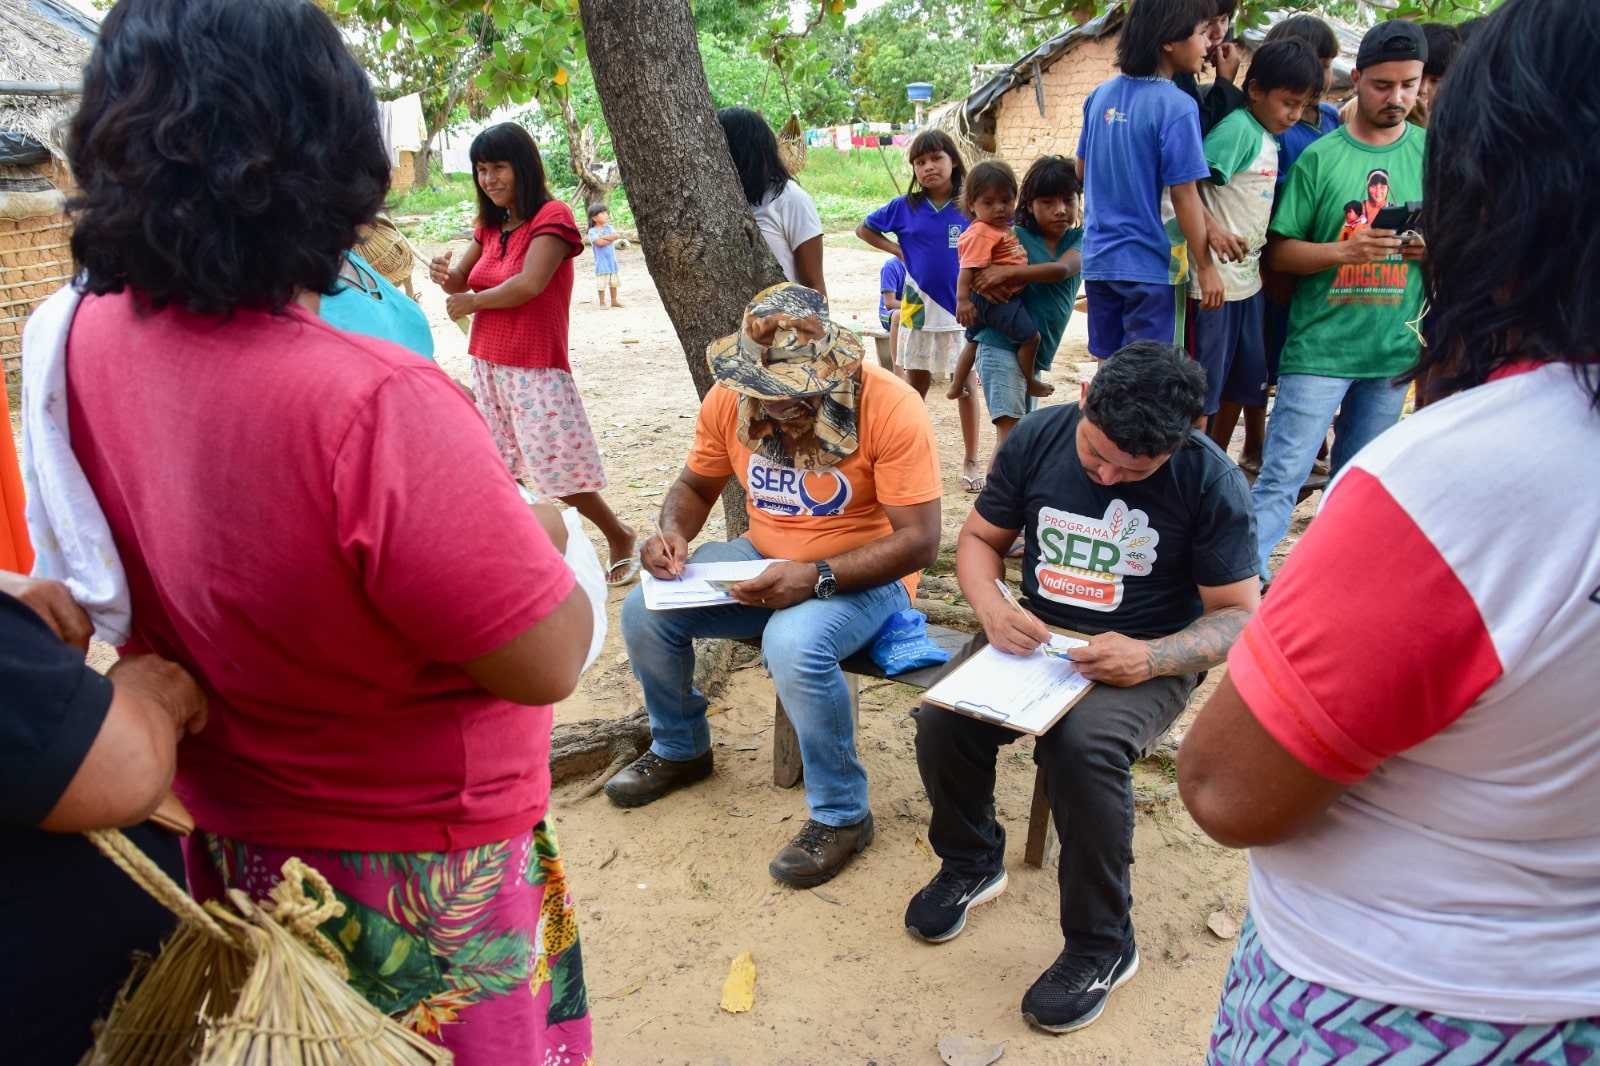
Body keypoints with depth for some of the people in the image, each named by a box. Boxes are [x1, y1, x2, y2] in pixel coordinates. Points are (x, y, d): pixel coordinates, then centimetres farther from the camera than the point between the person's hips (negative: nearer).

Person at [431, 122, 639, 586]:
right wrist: (444, 273, -12)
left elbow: (529, 284, -23)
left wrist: (473, 302, -9)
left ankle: (621, 536, 18)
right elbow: (462, 282, 12)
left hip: (536, 370, -8)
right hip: (487, 366, 8)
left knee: (558, 470, -2)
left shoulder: (552, 216, -11)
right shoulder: (490, 225, 13)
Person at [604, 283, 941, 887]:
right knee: (644, 610, -11)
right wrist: (673, 532, -14)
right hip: (765, 562, 6)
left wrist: (815, 578, -34)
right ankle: (680, 749, 19)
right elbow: (696, 484, 9)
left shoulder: (891, 409, -23)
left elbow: (918, 539, -23)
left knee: (793, 644, -36)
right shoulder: (730, 398, -7)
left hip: (862, 574, -5)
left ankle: (841, 815, -11)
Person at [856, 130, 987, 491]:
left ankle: (970, 460, 16)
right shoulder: (905, 207, -1)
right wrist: (898, 250, 0)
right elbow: (864, 229, 11)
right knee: (917, 381, 12)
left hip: (962, 308, -1)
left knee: (965, 383, 5)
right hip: (919, 306, 1)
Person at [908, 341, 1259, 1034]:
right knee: (941, 719, -21)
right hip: (1040, 636, 4)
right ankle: (971, 862, 10)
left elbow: (1239, 616, -10)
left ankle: (1101, 944, -9)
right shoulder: (1037, 438, -5)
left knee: (1082, 747, -34)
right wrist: (991, 607, -16)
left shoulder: (1209, 481, -15)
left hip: (1147, 658, -3)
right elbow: (979, 538, 6)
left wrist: (1152, 658, -28)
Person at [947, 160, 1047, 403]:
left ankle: (956, 386, 39)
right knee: (1030, 336, -4)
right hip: (995, 299, -11)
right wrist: (962, 299, -33)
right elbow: (968, 267, -28)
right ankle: (1030, 382, 14)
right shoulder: (981, 233, -21)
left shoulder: (1002, 228, 9)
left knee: (973, 340, 23)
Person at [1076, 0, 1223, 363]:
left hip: (1099, 258, 6)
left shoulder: (1101, 96, 4)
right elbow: (1183, 195, -16)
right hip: (1151, 265, -6)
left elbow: (1081, 170, 14)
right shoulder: (1176, 107, -15)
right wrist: (1206, 266, -9)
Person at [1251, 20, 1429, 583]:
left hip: (1393, 347, 4)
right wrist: (1344, 251, -21)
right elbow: (1278, 251, -4)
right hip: (1319, 345, -3)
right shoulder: (1320, 156, -2)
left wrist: (1434, 249, -9)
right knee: (1283, 475, -8)